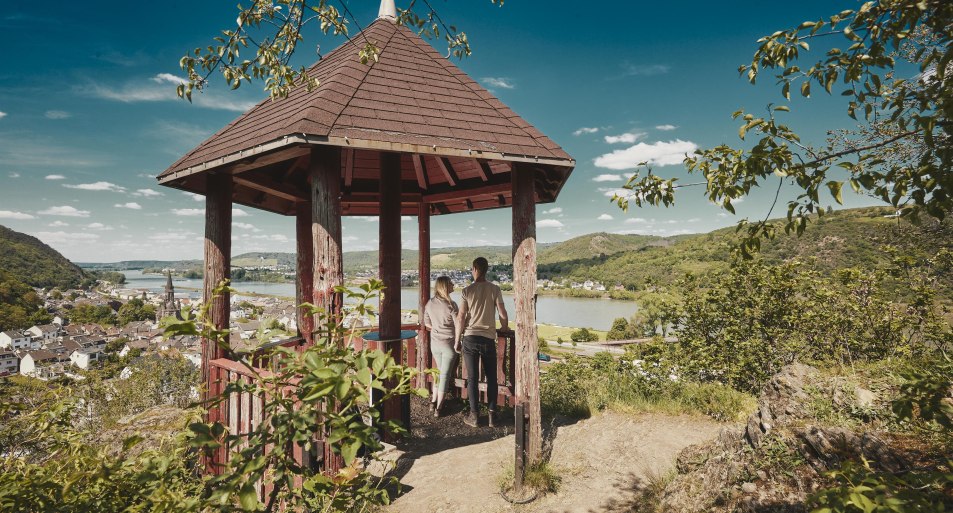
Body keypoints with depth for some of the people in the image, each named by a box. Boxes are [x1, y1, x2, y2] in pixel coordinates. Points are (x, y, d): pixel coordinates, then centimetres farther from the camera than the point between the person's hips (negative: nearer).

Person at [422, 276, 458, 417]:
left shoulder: (430, 303, -2)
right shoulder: (450, 305, -19)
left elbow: (427, 324, 9)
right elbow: (459, 326, -15)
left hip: (435, 343, 5)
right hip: (449, 344, -5)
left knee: (439, 371, 24)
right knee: (445, 375, 6)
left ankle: (433, 401, 29)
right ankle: (438, 408, 12)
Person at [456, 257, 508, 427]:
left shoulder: (467, 290, -3)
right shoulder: (495, 289, -2)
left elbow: (460, 318, -6)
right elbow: (503, 315, -2)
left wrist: (457, 340, 3)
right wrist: (504, 331, 17)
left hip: (470, 338, -1)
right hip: (489, 338, 1)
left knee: (472, 378, 6)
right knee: (491, 378, 11)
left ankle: (474, 415, 11)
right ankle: (492, 415, 13)